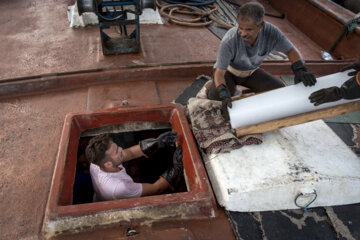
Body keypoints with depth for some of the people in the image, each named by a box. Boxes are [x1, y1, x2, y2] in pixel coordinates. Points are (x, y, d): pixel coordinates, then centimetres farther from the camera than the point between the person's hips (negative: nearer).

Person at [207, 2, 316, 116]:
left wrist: (300, 70, -33)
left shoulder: (271, 32, -28)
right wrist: (224, 94, -50)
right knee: (215, 96, -27)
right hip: (229, 71, -3)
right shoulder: (229, 41, -37)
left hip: (251, 72, 3)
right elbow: (219, 72, -33)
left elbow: (290, 50, -15)